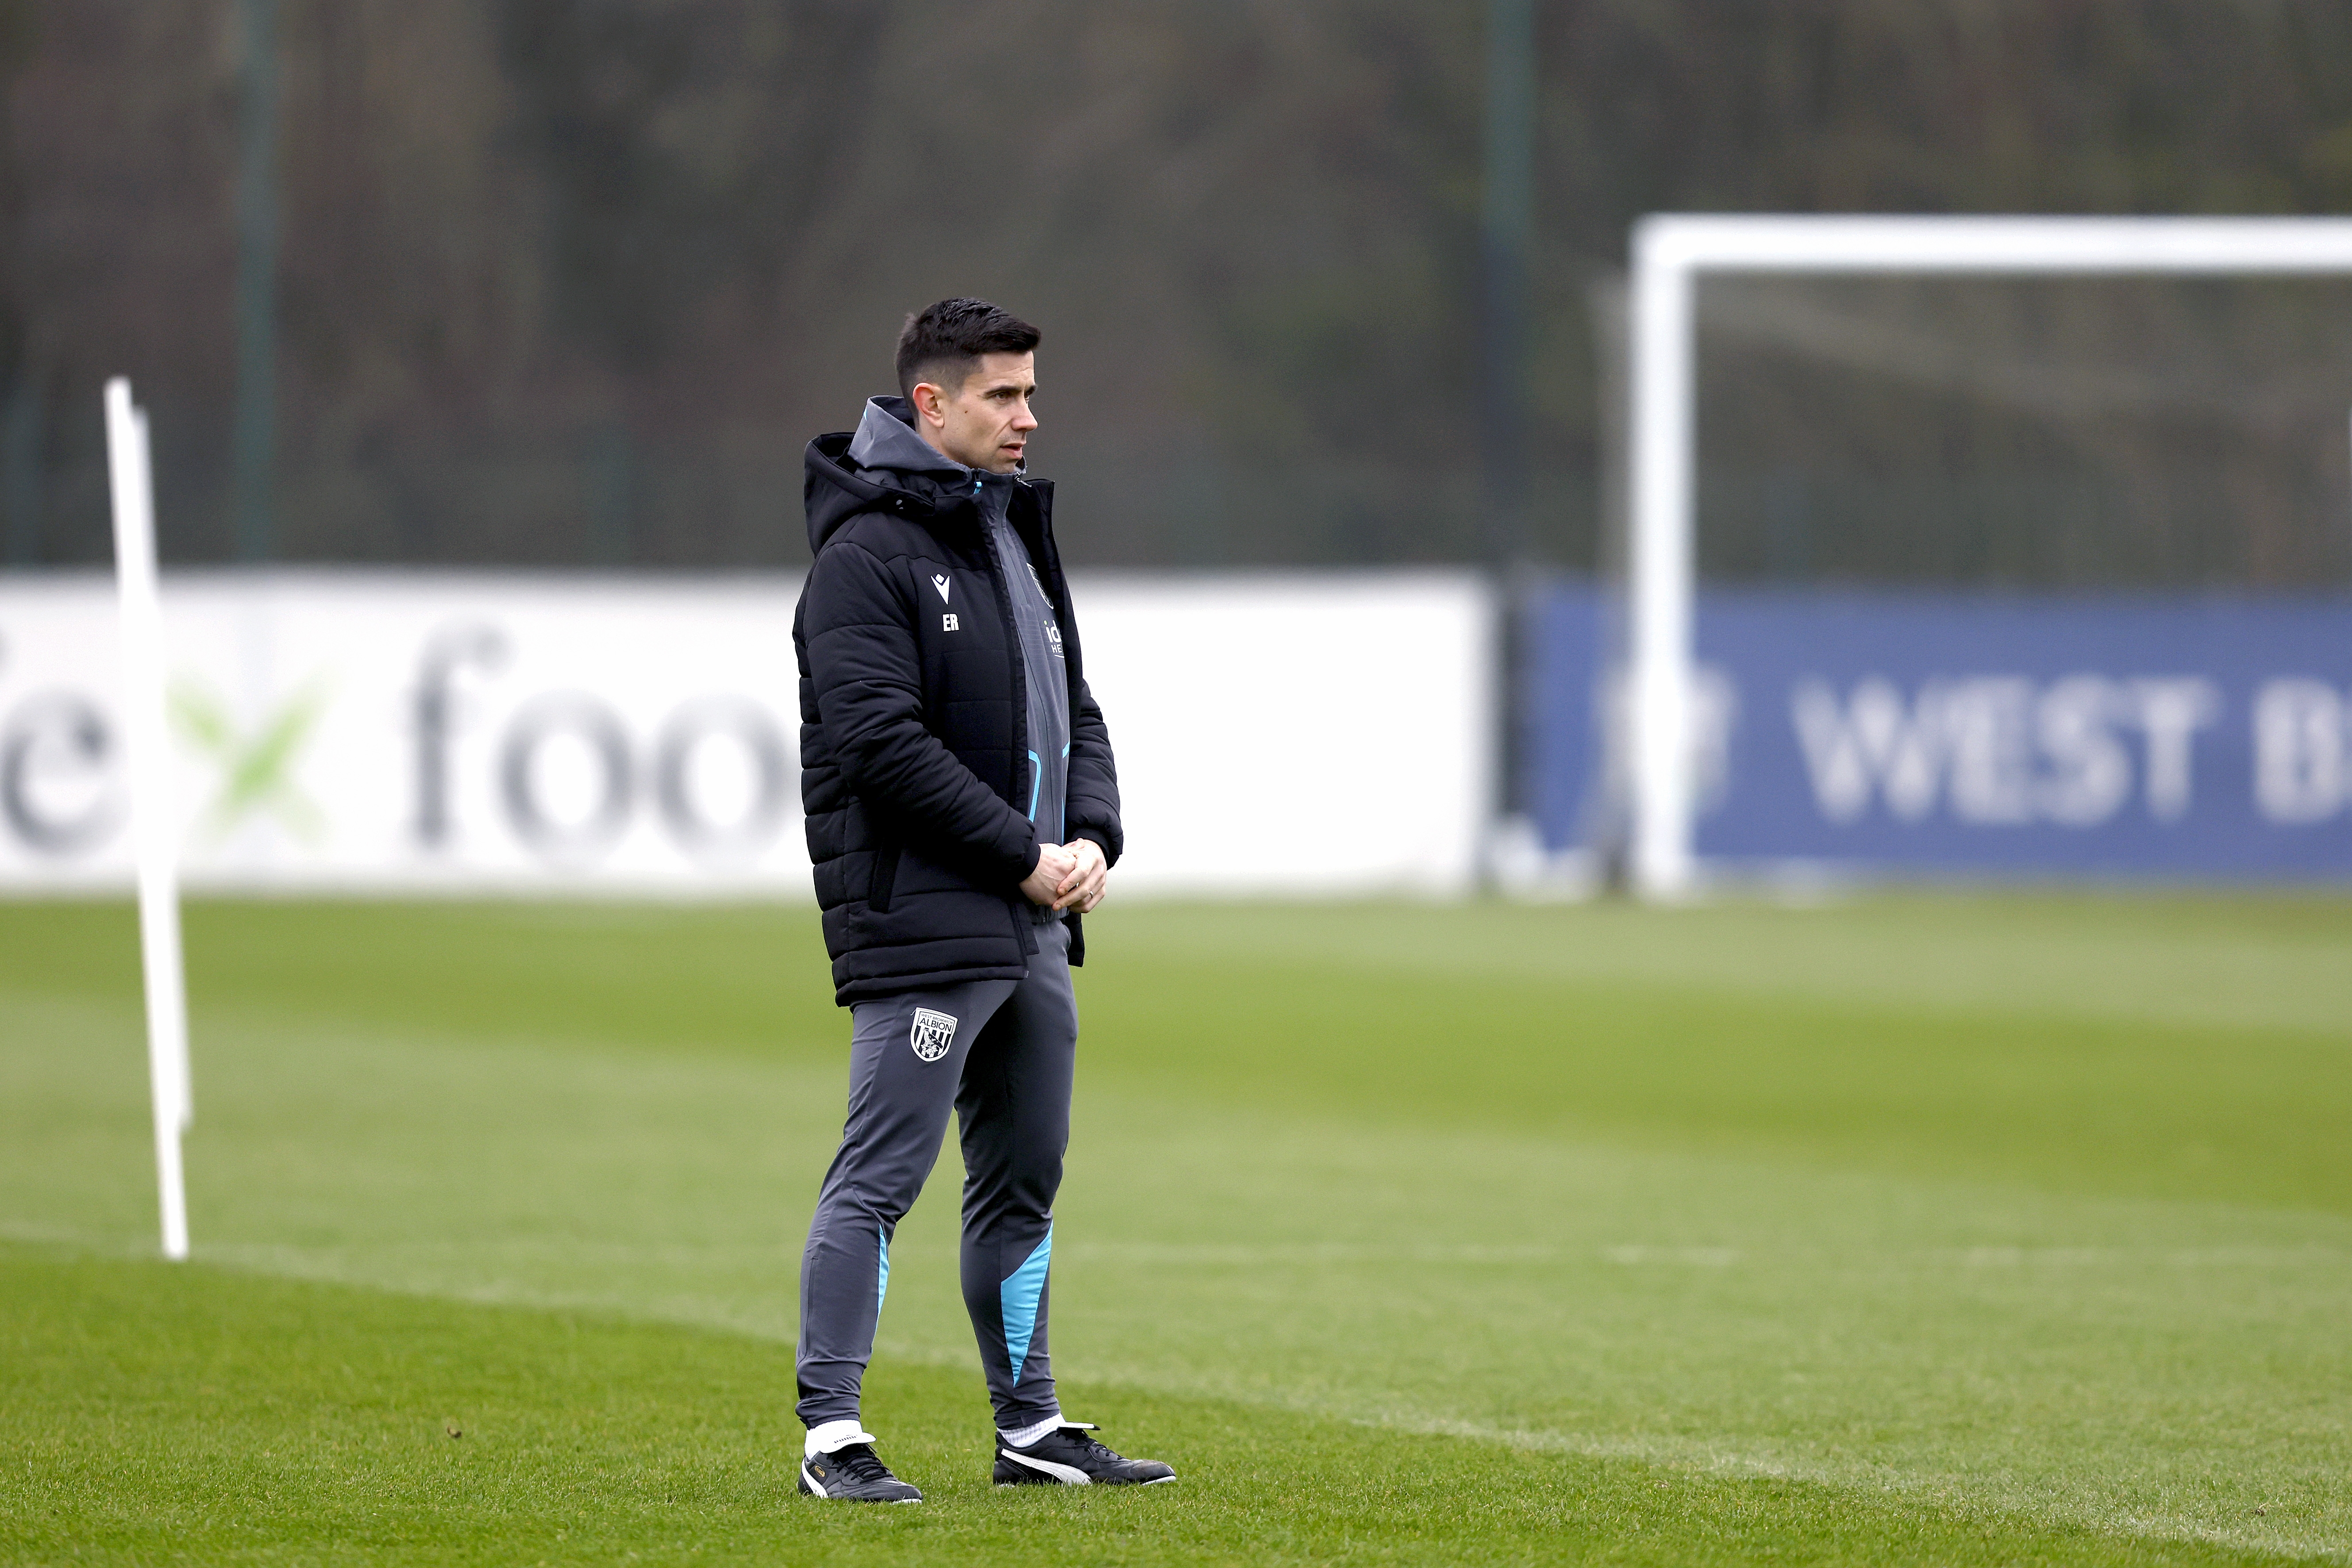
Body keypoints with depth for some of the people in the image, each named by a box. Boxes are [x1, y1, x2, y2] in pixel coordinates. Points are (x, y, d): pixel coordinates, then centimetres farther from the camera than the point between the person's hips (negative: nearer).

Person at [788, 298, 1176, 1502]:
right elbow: (884, 742, -19)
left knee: (1025, 1178, 13)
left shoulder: (1017, 537, 18)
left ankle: (1031, 1429, 21)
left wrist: (1093, 837, 1)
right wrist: (1023, 854, -17)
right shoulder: (866, 555, -11)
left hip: (1033, 933, 9)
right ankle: (832, 1436, -8)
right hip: (919, 925, -9)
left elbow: (1074, 712, 20)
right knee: (881, 1176, -9)